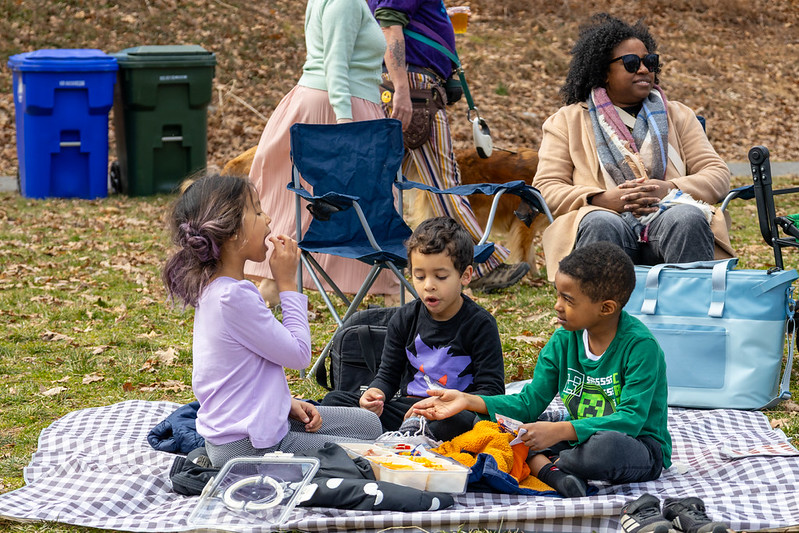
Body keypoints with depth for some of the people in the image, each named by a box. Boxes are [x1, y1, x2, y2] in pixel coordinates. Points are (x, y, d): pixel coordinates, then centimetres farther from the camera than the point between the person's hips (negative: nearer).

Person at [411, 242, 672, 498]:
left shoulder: (640, 346, -20)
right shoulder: (564, 340, 1)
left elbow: (630, 420, -27)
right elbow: (529, 402, 3)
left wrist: (560, 431, -37)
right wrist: (468, 401, -12)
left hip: (643, 449, -6)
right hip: (578, 437, 6)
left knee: (608, 446, -43)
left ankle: (549, 461, -15)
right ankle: (549, 471, -29)